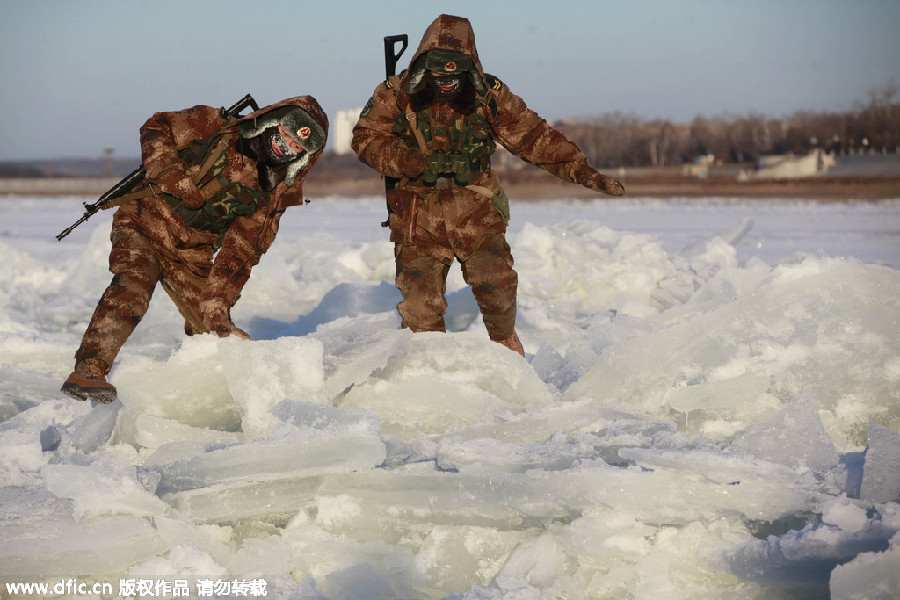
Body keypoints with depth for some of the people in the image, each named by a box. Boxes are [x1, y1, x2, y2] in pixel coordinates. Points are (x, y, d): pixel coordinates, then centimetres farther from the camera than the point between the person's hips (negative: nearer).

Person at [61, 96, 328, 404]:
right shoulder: (215, 127, -10)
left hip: (191, 256, 5)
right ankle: (88, 371, -42)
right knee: (133, 285, -33)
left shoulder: (273, 195, -3)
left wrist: (216, 306, -21)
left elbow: (238, 257, -9)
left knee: (214, 332, 1)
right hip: (146, 225, -4)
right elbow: (156, 128, -1)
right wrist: (167, 173, -18)